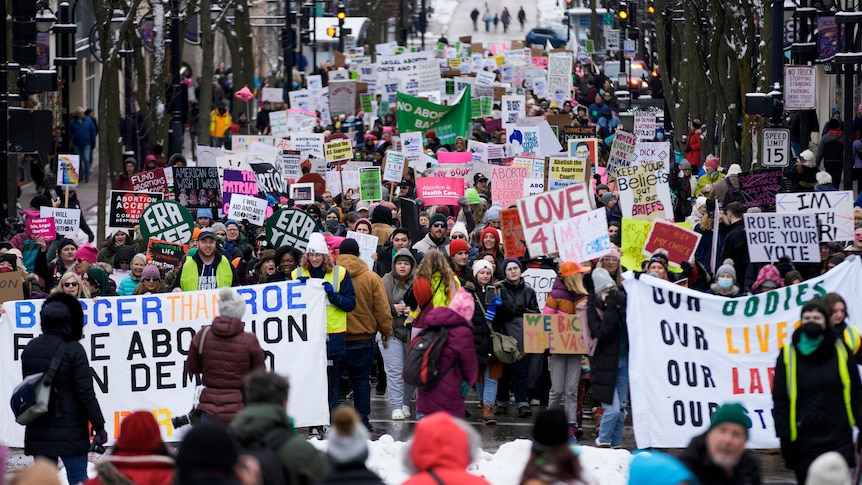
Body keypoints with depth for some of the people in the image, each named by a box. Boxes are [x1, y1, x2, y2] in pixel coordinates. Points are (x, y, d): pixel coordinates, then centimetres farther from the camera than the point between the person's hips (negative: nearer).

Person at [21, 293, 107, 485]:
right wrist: (99, 426, -7)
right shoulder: (73, 350, -13)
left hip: (38, 431, 5)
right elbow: (86, 393, -14)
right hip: (70, 430, -5)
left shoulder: (29, 349, 5)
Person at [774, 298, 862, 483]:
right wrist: (785, 437, -3)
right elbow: (780, 399, 3)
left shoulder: (840, 351, 5)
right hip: (805, 439, 0)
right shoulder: (788, 355, 3)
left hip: (839, 439, 0)